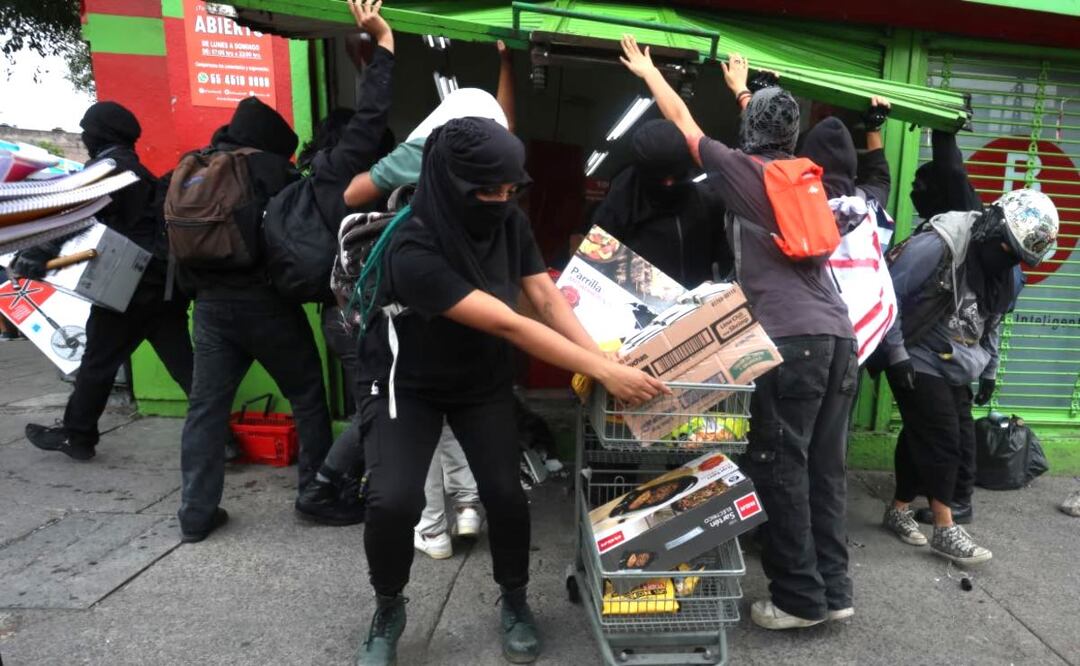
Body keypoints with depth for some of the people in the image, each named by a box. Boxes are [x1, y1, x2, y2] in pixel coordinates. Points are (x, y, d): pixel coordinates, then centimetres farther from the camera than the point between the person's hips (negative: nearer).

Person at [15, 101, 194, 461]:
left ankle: (76, 435, 22)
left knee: (98, 361, 7)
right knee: (183, 362, 4)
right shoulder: (140, 172, 21)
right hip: (165, 281, 7)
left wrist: (39, 253, -19)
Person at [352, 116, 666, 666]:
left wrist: (604, 360, -25)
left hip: (484, 382, 4)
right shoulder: (413, 249, -32)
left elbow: (547, 299, -11)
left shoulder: (510, 222, -12)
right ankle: (388, 610, 13)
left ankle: (515, 602, 22)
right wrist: (604, 372, -36)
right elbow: (509, 325, -36)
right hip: (408, 385, -4)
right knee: (392, 501, -19)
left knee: (505, 494, -8)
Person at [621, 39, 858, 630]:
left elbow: (682, 119, 16)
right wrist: (742, 89, 56)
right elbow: (774, 127, 40)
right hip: (838, 335, 7)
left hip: (791, 338, -7)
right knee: (825, 466, 11)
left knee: (780, 467, 1)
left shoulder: (742, 172, 2)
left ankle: (800, 597, 9)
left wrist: (647, 70, 31)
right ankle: (833, 588, 19)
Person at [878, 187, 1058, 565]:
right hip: (917, 364, -8)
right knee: (942, 439, -9)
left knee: (962, 441, 9)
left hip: (955, 370, 9)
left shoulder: (1005, 272, 8)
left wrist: (989, 371, 19)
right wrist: (897, 354, -20)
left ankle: (899, 510, 23)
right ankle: (945, 531, 3)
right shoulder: (937, 246, -20)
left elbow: (991, 323, 21)